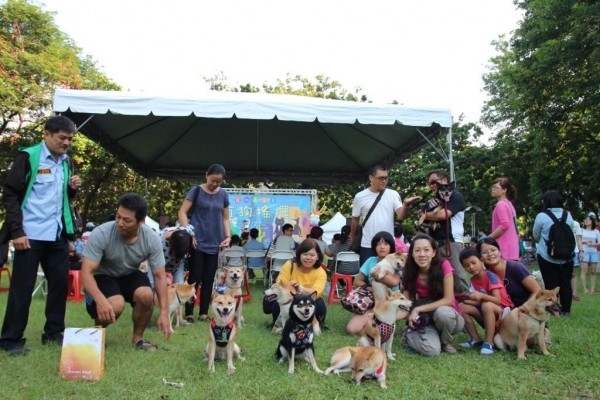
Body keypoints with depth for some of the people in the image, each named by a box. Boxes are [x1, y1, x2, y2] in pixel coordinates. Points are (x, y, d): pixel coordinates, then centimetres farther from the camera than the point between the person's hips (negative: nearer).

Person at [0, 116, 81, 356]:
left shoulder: (66, 161, 11)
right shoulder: (28, 157, -7)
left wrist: (73, 189, -2)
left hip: (58, 235, 6)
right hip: (30, 234, -6)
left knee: (61, 282, 9)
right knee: (22, 287, 1)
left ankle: (54, 333, 22)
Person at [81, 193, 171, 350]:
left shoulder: (152, 239, -22)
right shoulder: (101, 234, -30)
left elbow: (159, 276, -15)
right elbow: (86, 272, -29)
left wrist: (164, 312, -23)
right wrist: (100, 300, -48)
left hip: (130, 275, 2)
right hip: (103, 276, -2)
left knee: (146, 295, -30)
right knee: (116, 305, -32)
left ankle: (137, 337, -1)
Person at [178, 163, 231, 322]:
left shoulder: (224, 195, 8)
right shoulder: (196, 191, -2)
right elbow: (182, 212, -5)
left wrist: (228, 236, -1)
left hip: (214, 243, 3)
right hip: (197, 242, -3)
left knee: (209, 279, 6)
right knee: (195, 278, -2)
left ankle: (204, 312, 15)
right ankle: (189, 313, 8)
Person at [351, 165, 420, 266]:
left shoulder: (393, 194, 1)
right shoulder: (360, 196, 0)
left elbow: (401, 216, -10)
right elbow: (355, 220, 9)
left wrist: (406, 205, -31)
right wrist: (353, 242, 14)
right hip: (367, 246, -1)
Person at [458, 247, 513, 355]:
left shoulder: (490, 276, -18)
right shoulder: (473, 280, 1)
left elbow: (497, 300, -25)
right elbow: (479, 302, -1)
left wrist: (481, 296, -40)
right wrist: (467, 299, -17)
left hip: (503, 311, -7)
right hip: (486, 313, 7)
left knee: (487, 306, -38)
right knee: (462, 307, -9)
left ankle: (489, 343, -26)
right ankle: (476, 339, -3)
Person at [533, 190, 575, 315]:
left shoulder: (541, 216, -11)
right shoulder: (568, 215, 0)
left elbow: (536, 236, 2)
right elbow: (572, 235, 15)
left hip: (547, 256, -3)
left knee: (551, 284, 5)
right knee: (566, 283, 12)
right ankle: (566, 310, 17)